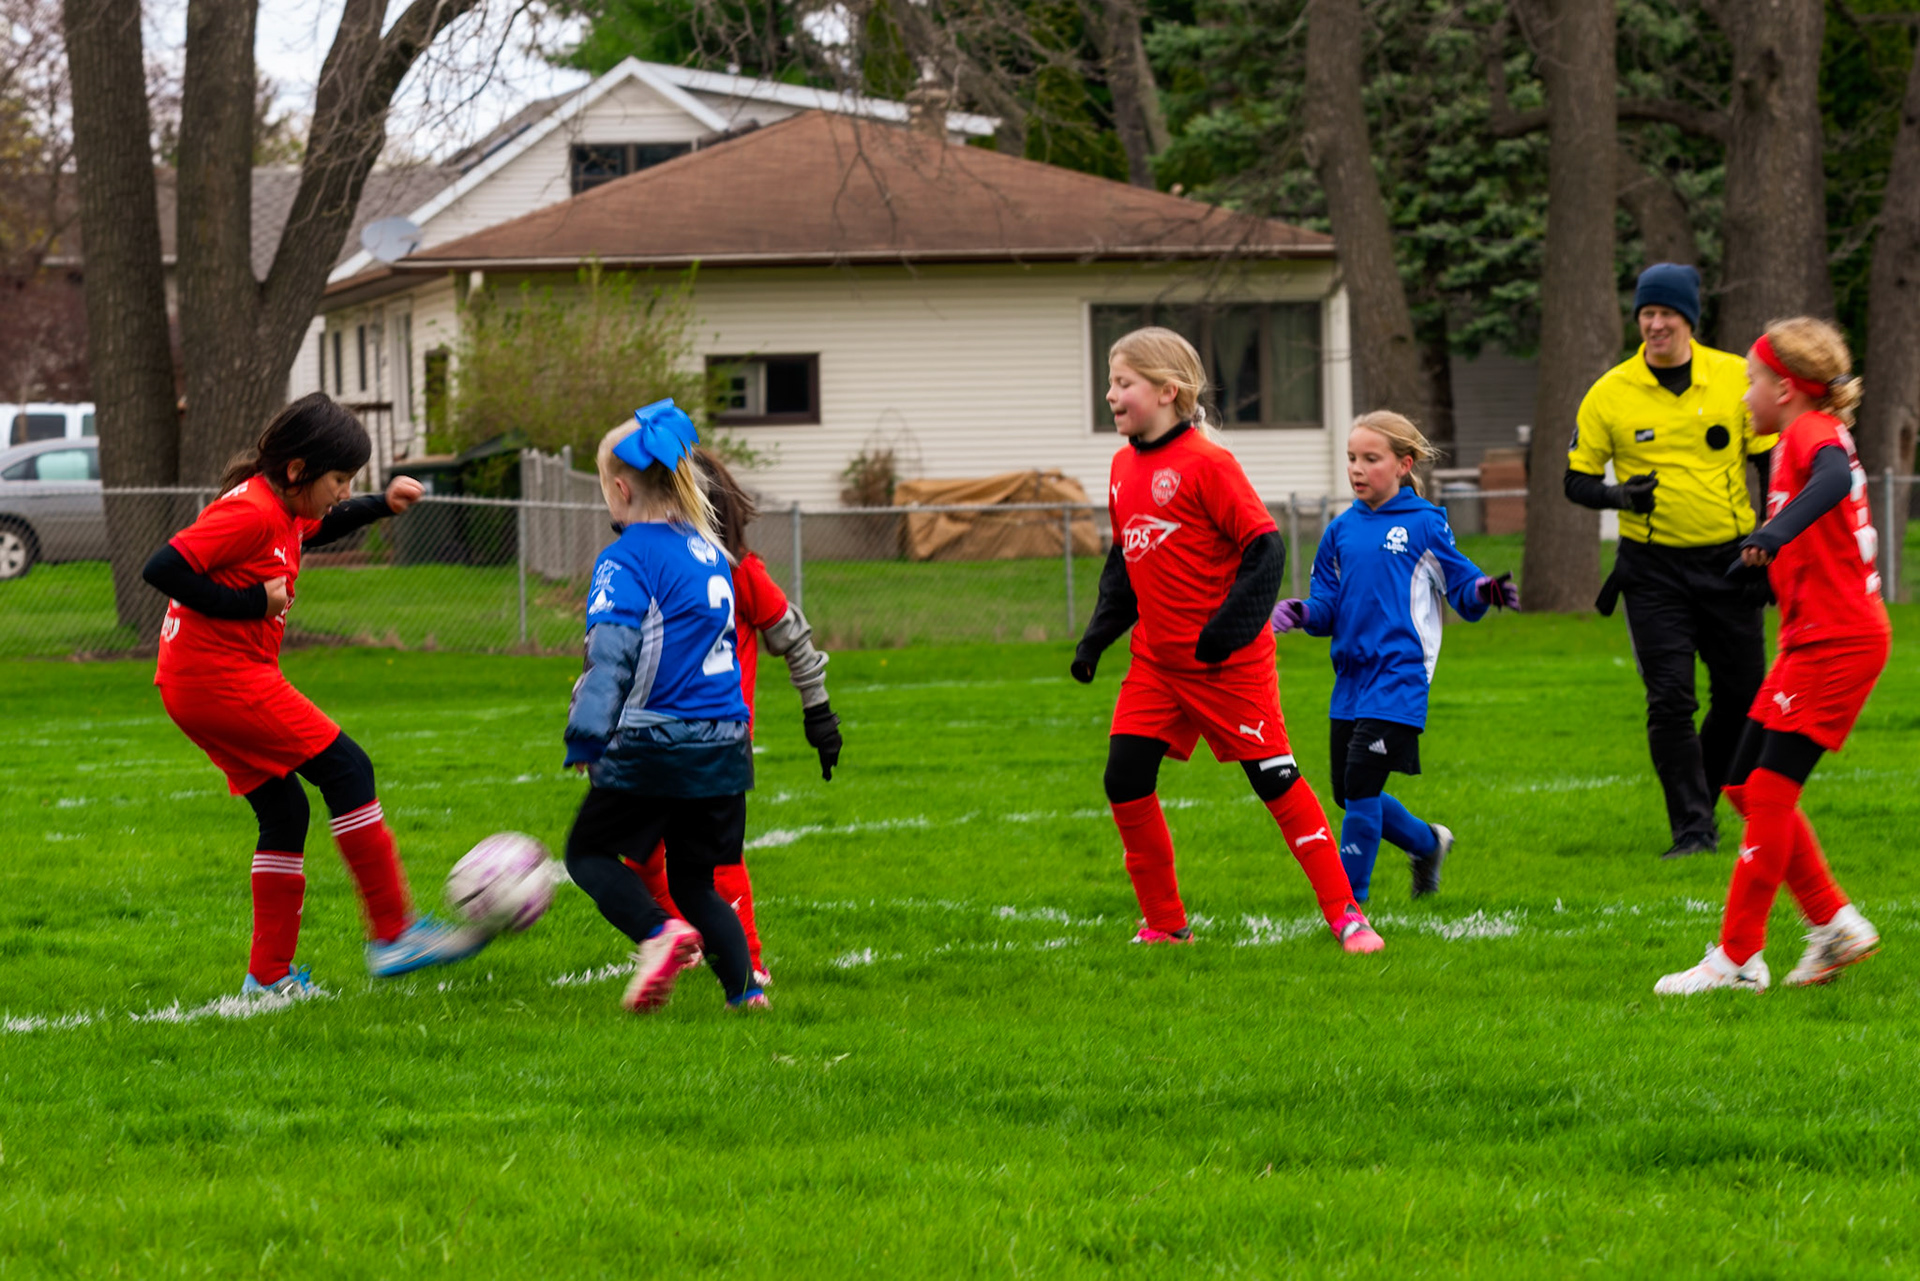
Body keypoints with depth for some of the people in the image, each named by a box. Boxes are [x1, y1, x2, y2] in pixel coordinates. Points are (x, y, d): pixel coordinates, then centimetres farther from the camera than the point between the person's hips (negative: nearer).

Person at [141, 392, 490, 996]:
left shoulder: (280, 507, 13)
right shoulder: (250, 511, -18)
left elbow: (315, 530, 38)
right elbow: (163, 568, -25)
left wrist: (381, 505, 23)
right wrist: (250, 602, -20)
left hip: (195, 687, 11)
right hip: (222, 678, -11)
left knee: (284, 811, 13)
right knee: (347, 770, -8)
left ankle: (269, 975, 15)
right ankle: (394, 934, -6)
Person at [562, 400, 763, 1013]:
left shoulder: (628, 560, -10)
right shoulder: (708, 549, 13)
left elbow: (611, 652, -20)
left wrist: (587, 735, -22)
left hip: (653, 746, -7)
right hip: (724, 746, 7)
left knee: (590, 852, 10)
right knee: (694, 879, 17)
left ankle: (659, 932, -16)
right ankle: (744, 987, 1)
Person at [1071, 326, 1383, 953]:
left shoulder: (1206, 463, -15)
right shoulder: (1125, 466, 9)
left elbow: (1265, 546, -16)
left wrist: (1231, 625, -22)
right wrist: (1095, 638, 14)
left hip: (1226, 661, -7)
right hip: (1156, 660, 7)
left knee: (1275, 779, -4)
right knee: (1125, 783, 0)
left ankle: (1343, 913, 4)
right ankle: (1166, 924, 12)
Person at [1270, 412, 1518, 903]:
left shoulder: (1425, 525, -3)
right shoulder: (1341, 531, 11)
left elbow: (1463, 591, 0)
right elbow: (1327, 608, 13)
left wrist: (1484, 592, -22)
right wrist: (1303, 613, -8)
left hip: (1398, 675, -6)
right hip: (1351, 676, 6)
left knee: (1361, 784, -13)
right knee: (1348, 794, 10)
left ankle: (1349, 899, -5)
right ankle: (1426, 843, 36)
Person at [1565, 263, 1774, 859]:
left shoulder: (1736, 378, -1)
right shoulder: (1610, 394, -4)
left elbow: (1770, 462, 8)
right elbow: (1577, 479, 3)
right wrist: (1620, 495, -18)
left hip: (1728, 563, 2)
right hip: (1654, 569, -2)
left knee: (1743, 695, 6)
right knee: (1671, 698, -10)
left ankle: (1702, 800, 27)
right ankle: (1691, 828, -6)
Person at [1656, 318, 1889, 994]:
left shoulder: (1813, 433, -14)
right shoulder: (1806, 439, 17)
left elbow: (1834, 479, -37)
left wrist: (1779, 530, -52)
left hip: (1837, 641, -10)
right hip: (1811, 641, 10)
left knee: (1769, 789, -9)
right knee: (1750, 787, 10)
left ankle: (1737, 958, -6)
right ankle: (1835, 925, 15)